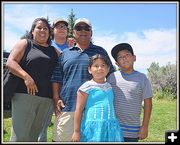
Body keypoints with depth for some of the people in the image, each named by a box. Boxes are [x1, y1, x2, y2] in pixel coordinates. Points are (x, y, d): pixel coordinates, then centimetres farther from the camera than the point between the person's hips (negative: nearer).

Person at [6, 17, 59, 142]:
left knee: (34, 135, 9)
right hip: (25, 94, -4)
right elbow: (10, 62, -3)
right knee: (20, 135, -8)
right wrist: (26, 77, -17)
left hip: (46, 99, 5)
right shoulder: (25, 43, 8)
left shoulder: (54, 51, 20)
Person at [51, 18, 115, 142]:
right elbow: (56, 78, 14)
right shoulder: (65, 54, 15)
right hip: (66, 107, 1)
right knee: (61, 138, 1)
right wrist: (56, 98, 3)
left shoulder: (100, 52, 13)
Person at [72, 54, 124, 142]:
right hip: (93, 128, -5)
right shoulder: (87, 87, -5)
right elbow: (79, 110, -5)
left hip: (110, 128, 5)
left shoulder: (109, 87, 13)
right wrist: (76, 131, -7)